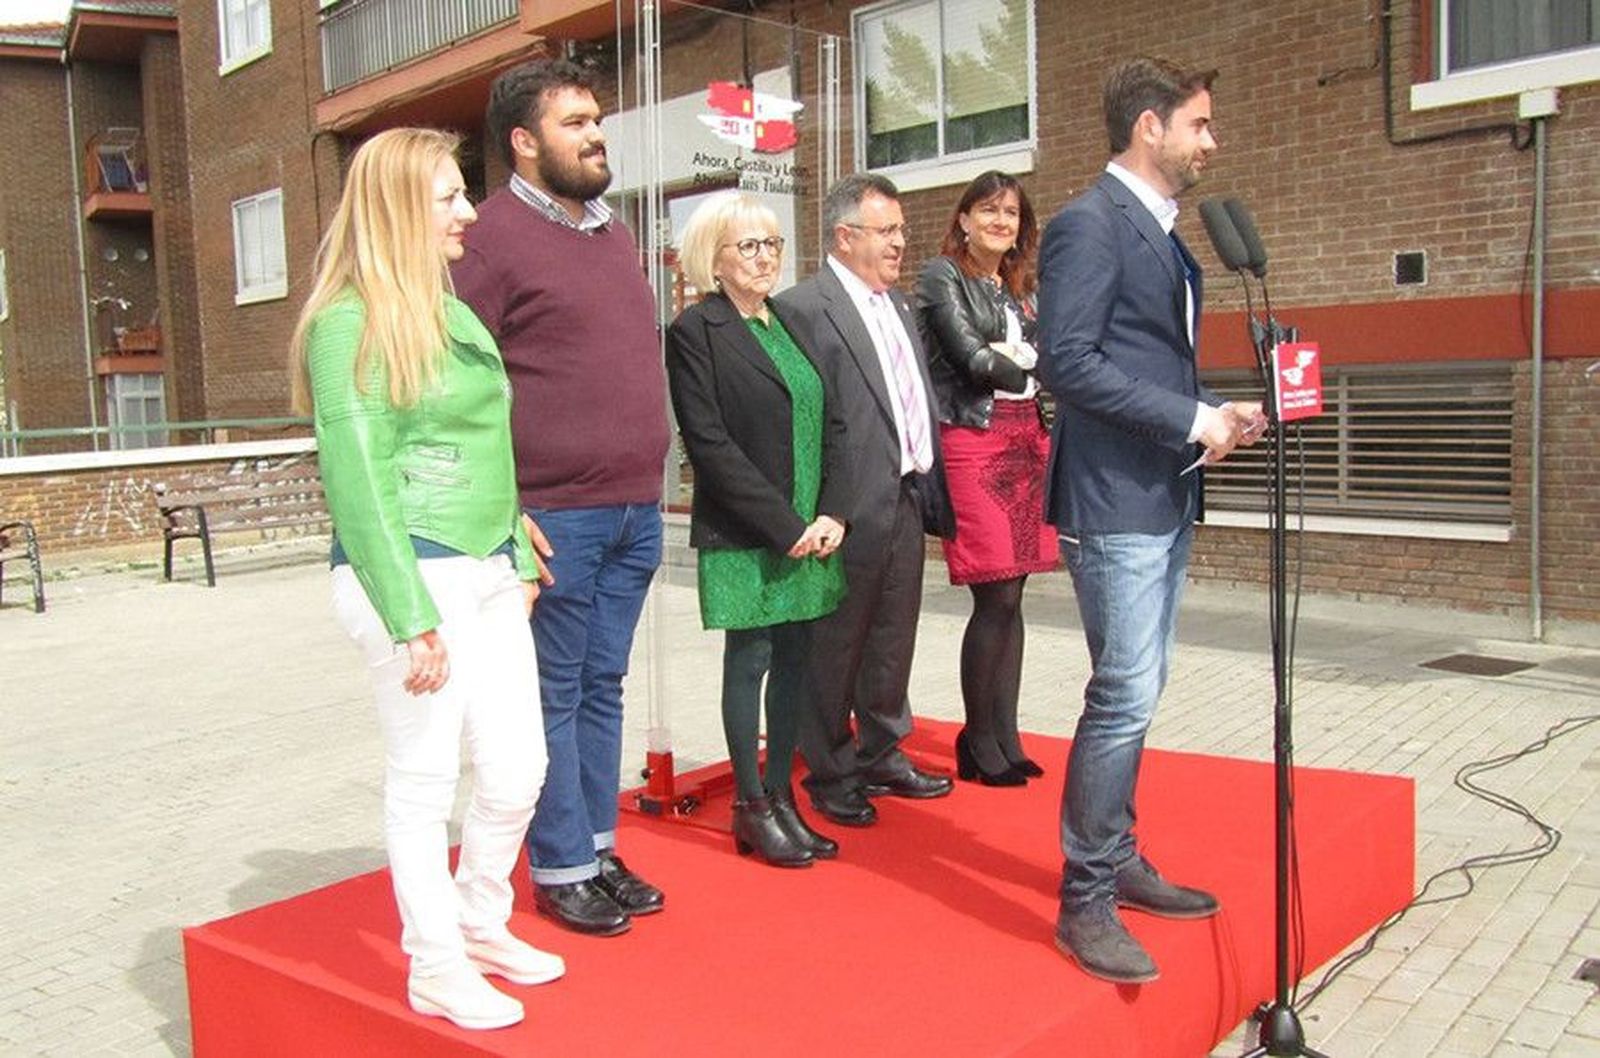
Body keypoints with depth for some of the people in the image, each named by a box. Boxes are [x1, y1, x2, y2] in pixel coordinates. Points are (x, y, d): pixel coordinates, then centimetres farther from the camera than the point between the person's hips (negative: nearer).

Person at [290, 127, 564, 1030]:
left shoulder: (453, 313, 14)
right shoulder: (351, 325, -9)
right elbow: (358, 479, -13)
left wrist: (521, 560, 15)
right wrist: (411, 617, -16)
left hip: (489, 572, 8)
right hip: (413, 574, -7)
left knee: (517, 768, 11)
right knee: (426, 778, 4)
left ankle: (481, 923, 34)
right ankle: (436, 967, 21)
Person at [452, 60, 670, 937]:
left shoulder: (613, 234, 16)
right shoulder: (493, 234, -7)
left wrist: (648, 483, 16)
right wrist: (501, 510, -16)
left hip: (636, 511, 7)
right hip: (556, 516, -7)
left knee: (603, 686, 14)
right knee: (555, 694, 4)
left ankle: (598, 849, 27)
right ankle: (561, 870, 18)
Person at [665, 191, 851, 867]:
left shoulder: (793, 325, 15)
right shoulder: (696, 330, -5)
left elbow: (832, 424, 13)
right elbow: (709, 443, -12)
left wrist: (832, 512, -1)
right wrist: (785, 524, -14)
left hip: (811, 531, 6)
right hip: (743, 535, -6)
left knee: (793, 659, 10)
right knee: (750, 660, 1)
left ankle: (781, 795, 22)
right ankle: (751, 807, 14)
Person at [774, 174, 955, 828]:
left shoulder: (898, 305, 16)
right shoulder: (803, 308, -11)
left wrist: (932, 490, 14)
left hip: (907, 503, 8)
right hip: (855, 509, -8)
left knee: (893, 644, 17)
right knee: (837, 648, 5)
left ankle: (881, 755, 33)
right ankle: (831, 774, 19)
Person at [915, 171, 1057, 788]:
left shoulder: (1018, 287, 20)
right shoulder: (942, 276, 1)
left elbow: (1035, 366, 15)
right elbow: (971, 357, -9)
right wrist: (1035, 365, -9)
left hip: (1028, 437, 6)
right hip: (973, 438, -6)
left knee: (1010, 597, 6)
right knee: (997, 598, -9)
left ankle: (1005, 738, 14)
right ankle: (978, 742, 5)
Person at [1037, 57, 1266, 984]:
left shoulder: (1162, 231, 18)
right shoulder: (1089, 225, -12)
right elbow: (1069, 363, -21)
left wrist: (1215, 414, 5)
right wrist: (1192, 420, -18)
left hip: (1167, 497, 10)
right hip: (1116, 500, -10)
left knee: (1137, 691, 16)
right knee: (1125, 696, -8)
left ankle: (1118, 861, 29)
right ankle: (1086, 901, 4)